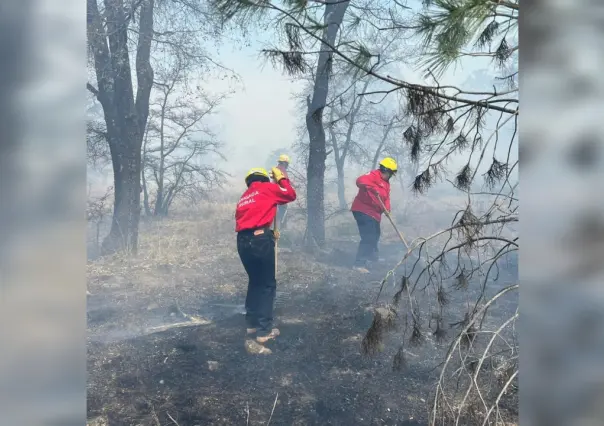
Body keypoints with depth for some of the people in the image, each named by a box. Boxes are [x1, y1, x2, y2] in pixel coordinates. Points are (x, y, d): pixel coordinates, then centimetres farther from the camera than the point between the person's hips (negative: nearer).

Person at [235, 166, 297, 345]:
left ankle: (252, 323, 28)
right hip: (259, 240, -7)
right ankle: (264, 330, 2)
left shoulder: (243, 198, 26)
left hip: (242, 241, 7)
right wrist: (282, 178, 23)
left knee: (255, 281, 22)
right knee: (268, 284, 2)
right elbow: (291, 195, 9)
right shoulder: (267, 188, 7)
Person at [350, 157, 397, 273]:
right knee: (368, 237, -15)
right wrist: (373, 188, -44)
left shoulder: (386, 183, 17)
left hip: (374, 213, 10)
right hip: (362, 211, -10)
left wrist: (387, 208, -5)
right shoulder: (374, 175, -13)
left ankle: (371, 257, 46)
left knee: (375, 236, 25)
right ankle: (359, 263, -11)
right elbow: (360, 181, -30)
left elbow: (386, 198, 15)